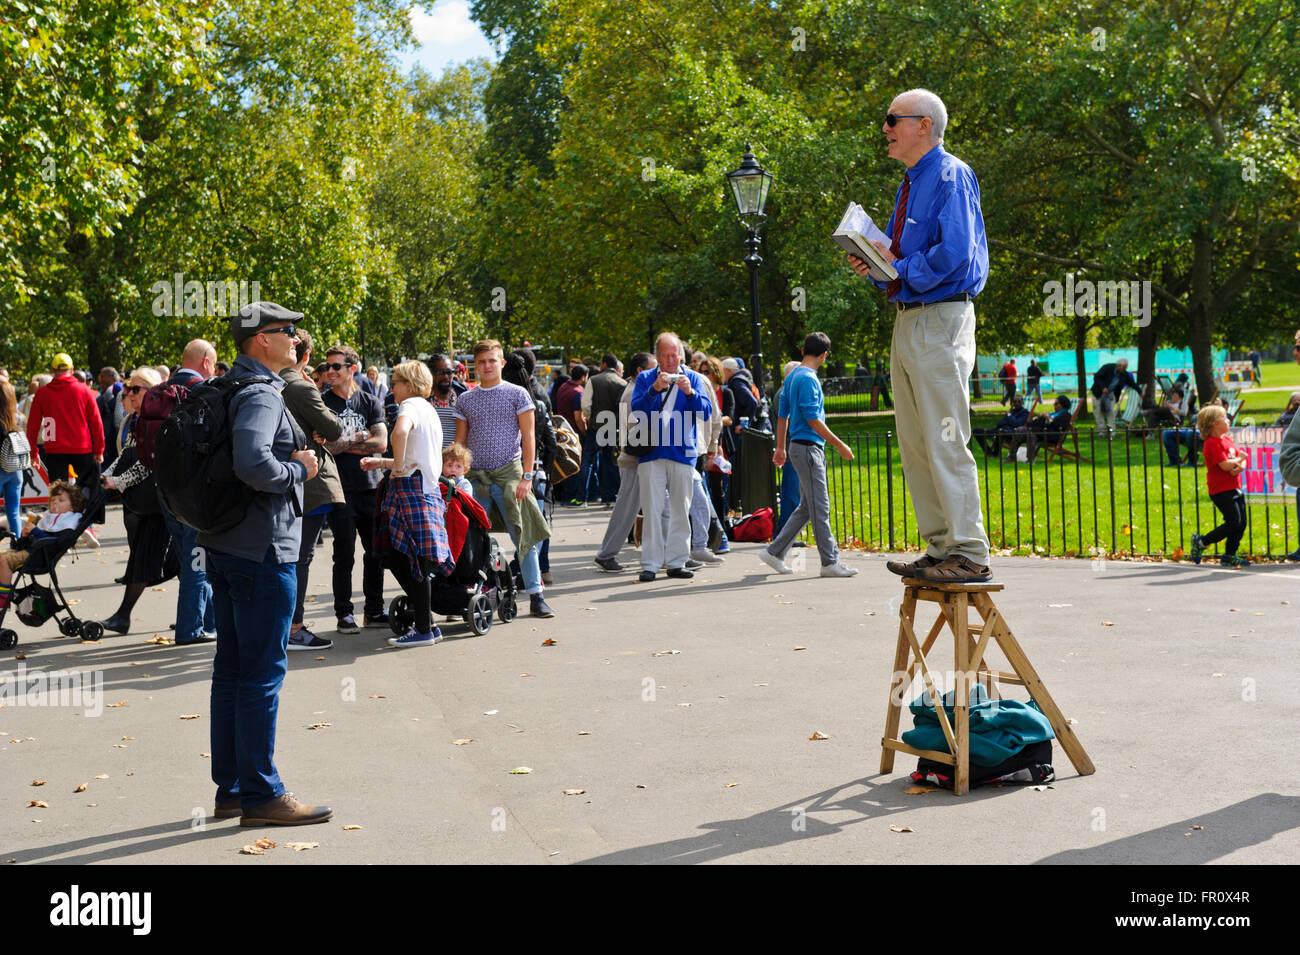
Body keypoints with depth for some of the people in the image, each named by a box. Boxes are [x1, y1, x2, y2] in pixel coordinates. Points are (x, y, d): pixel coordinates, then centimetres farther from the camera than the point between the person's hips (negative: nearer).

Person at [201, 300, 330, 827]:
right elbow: (253, 464, -32)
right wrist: (299, 469, -14)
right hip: (263, 547, -10)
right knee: (264, 670, -4)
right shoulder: (261, 394, -16)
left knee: (232, 667, 13)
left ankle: (231, 789, 21)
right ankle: (262, 795, 1)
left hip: (225, 544, 10)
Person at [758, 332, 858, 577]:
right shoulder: (808, 379, -14)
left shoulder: (792, 376, 15)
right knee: (819, 508, -5)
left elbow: (782, 414, 19)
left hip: (801, 446, 10)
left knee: (807, 507, 13)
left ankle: (775, 551, 14)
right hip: (808, 447, -10)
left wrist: (781, 447, 24)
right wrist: (840, 445, -14)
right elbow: (813, 420, -18)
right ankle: (830, 562, -2)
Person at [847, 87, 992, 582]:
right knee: (914, 444, 11)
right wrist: (875, 266, 6)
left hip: (941, 319, -10)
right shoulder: (910, 185, 19)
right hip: (908, 318, 10)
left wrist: (900, 269, -12)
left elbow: (955, 254, -21)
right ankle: (940, 549, 17)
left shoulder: (951, 176, -9)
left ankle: (968, 554, -5)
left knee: (945, 441, -10)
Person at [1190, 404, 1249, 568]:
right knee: (1234, 523, -14)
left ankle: (1229, 556, 16)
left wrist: (1240, 466, -10)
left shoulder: (1227, 440, 16)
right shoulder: (1211, 443, -14)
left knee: (1241, 524, 7)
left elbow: (1242, 458, 14)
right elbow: (1225, 465, -22)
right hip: (1221, 491, -9)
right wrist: (1239, 459, -4)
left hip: (1235, 488, 9)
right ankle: (1201, 542, -1)